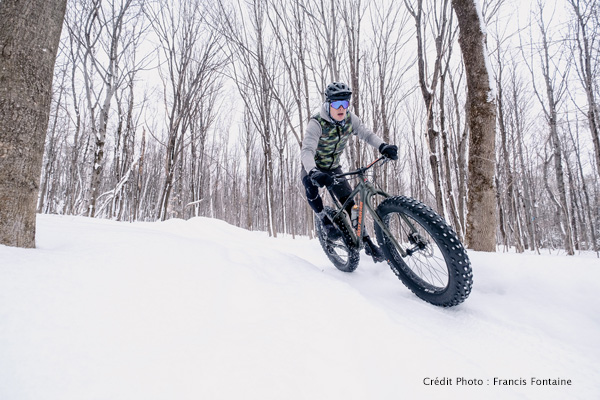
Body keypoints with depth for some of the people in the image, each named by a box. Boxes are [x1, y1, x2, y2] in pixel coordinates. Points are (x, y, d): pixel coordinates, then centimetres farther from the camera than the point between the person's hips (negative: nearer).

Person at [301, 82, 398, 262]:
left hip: (333, 167, 4)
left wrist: (383, 146, -37)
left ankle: (366, 241, 6)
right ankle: (326, 223, -12)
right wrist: (314, 173, -59)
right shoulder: (316, 123, -28)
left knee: (350, 201, -5)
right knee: (311, 187, -36)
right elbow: (306, 151, -39)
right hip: (313, 167, -4)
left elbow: (366, 133, -16)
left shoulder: (349, 118, -12)